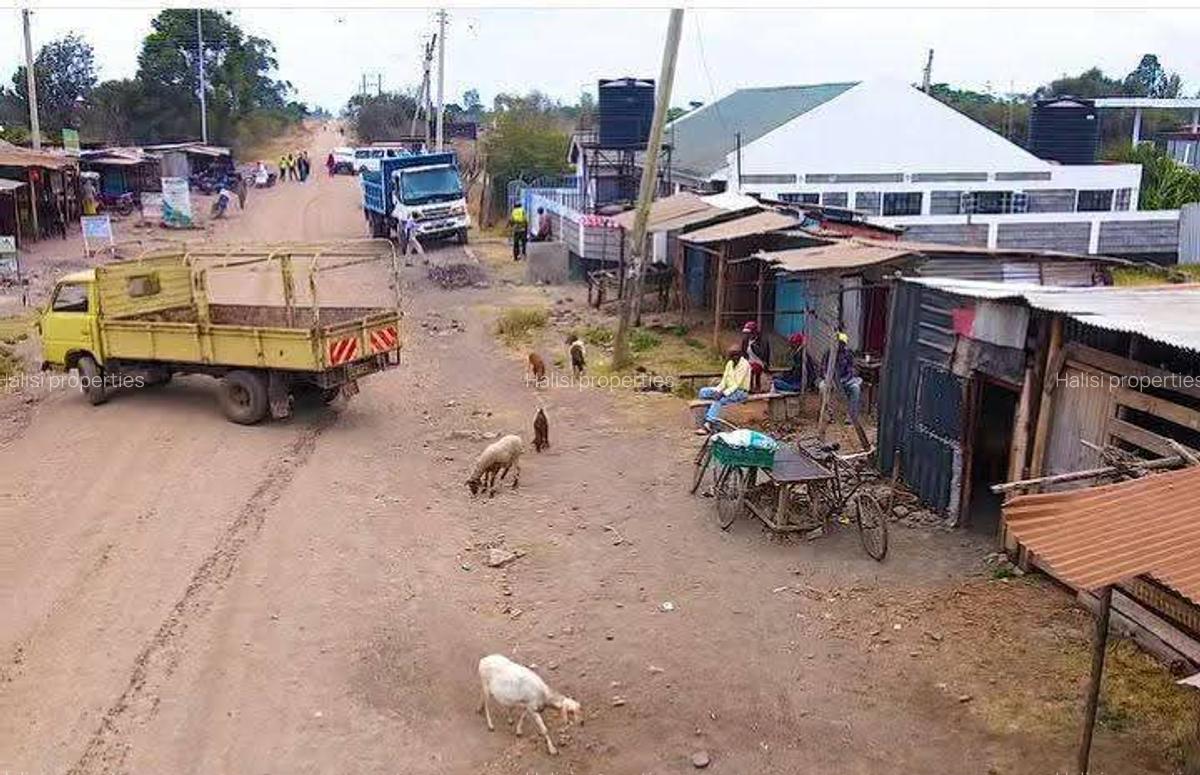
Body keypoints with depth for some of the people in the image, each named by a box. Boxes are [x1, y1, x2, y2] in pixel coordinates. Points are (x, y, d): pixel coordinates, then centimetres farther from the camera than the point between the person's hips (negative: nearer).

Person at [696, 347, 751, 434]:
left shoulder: (744, 364, -16)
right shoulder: (730, 363, 8)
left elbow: (737, 384, -21)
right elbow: (724, 379, 7)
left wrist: (723, 393, -28)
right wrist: (718, 391, -11)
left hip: (740, 391, -9)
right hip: (728, 389, 9)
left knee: (718, 400, -34)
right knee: (703, 392, -7)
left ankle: (707, 425, -40)